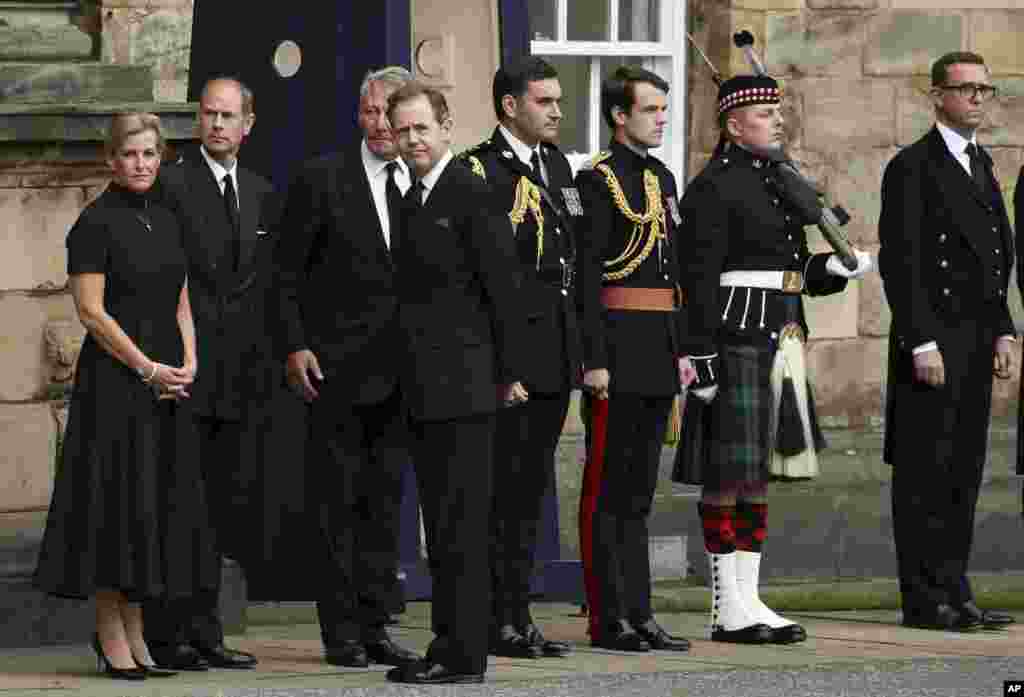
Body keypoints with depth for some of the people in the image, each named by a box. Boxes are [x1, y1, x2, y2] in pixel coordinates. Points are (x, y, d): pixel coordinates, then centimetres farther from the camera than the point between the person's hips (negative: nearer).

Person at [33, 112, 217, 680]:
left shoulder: (165, 222, 14)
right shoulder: (95, 224, -8)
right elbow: (91, 312, -13)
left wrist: (188, 364, 1)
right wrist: (147, 368, -15)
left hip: (166, 381, 7)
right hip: (114, 379, -7)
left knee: (158, 501, 7)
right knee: (115, 499, -4)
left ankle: (135, 633, 12)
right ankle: (110, 636, 0)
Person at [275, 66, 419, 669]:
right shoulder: (322, 180, -3)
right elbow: (288, 274, -3)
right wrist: (295, 347, -11)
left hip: (400, 370, 4)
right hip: (337, 367, -4)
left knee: (386, 500, 8)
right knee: (340, 500, 0)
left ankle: (375, 625, 13)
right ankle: (342, 631, 4)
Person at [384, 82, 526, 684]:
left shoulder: (472, 195, -10)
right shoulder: (414, 200, 16)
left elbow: (503, 289, -11)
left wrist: (509, 374, -11)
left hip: (463, 384, -9)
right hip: (426, 387, 9)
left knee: (461, 522, -7)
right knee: (443, 522, 11)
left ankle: (463, 654, -6)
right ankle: (452, 642, 15)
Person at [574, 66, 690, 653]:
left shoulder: (663, 178, 16)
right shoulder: (598, 180, -9)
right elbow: (587, 276, -14)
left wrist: (681, 350, 16)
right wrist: (595, 359, -19)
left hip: (659, 350, 8)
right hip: (619, 347, -8)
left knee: (639, 489, 11)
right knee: (610, 487, -3)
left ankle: (640, 614, 14)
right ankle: (609, 618, -1)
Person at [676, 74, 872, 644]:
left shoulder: (777, 185, 17)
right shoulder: (713, 189, -10)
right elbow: (699, 281, -16)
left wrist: (835, 268, 3)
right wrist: (702, 359, -21)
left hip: (779, 343, 9)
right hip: (735, 342, -9)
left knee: (759, 473, 10)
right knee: (727, 475, -4)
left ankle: (748, 599, 13)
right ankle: (729, 610, -1)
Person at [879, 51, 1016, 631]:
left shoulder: (981, 165, 18)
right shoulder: (912, 168, -7)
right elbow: (900, 262, -13)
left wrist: (1003, 332, 13)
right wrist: (922, 344, -19)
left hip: (977, 344, 8)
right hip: (932, 344, -8)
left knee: (964, 473, 9)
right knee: (926, 474, -5)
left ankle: (955, 592, 13)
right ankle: (924, 599, -3)